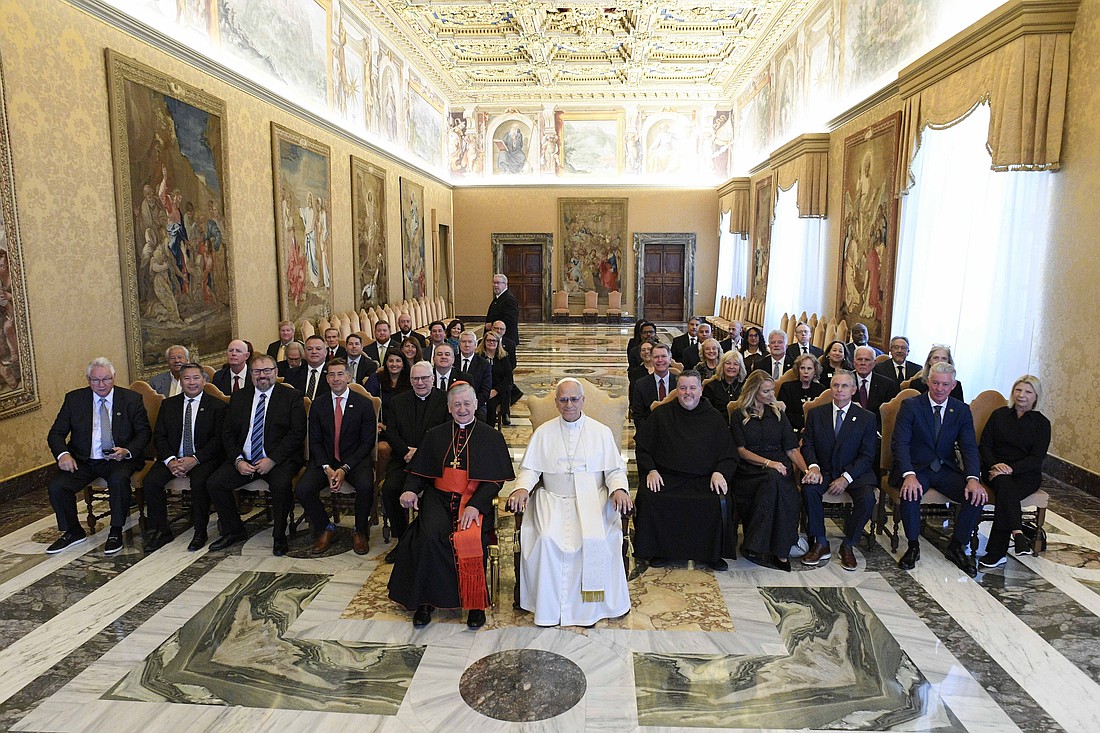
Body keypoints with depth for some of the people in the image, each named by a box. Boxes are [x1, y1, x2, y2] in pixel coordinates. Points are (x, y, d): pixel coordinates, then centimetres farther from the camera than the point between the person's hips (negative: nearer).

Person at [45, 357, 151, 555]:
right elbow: (56, 433, 7)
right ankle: (73, 531, 6)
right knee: (56, 486, -20)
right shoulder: (74, 399, 7)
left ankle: (116, 532, -13)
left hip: (119, 459, -3)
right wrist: (62, 454, -14)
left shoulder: (132, 399, 2)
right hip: (83, 461, 3)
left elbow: (144, 432, 2)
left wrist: (127, 451, -18)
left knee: (119, 479, -33)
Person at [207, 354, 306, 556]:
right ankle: (234, 531, 7)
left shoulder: (292, 397, 0)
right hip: (243, 460, 5)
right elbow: (228, 433, 10)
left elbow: (297, 433, -8)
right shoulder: (238, 397, 13)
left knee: (281, 485, -33)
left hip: (278, 460, -4)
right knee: (214, 483, -15)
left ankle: (279, 536, -10)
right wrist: (238, 460, -8)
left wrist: (272, 460, -17)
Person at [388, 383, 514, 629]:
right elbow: (420, 471, 16)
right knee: (430, 536, -28)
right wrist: (411, 489, -7)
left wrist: (475, 505, -15)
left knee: (470, 537, -31)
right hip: (439, 497, 2)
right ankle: (426, 600, -12)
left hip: (475, 500, -2)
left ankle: (475, 602, -13)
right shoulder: (435, 436, 17)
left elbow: (496, 479, 1)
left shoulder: (491, 437, 8)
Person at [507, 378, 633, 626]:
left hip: (592, 499, -1)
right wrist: (522, 488, -11)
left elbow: (615, 469, 8)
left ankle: (590, 604, -10)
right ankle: (549, 606, -12)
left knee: (595, 539, -28)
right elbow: (530, 468, 9)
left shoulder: (601, 432, 10)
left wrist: (619, 489, -13)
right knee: (547, 538, -27)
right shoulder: (543, 432, 12)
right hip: (553, 499, 1)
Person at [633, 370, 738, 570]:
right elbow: (642, 447, 11)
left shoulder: (714, 418, 13)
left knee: (720, 502, -28)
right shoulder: (662, 415, 11)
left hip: (703, 479, 0)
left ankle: (713, 553, -4)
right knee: (648, 497, -27)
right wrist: (651, 470, -5)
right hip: (666, 477, 0)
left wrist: (720, 472, -8)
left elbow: (729, 456, 11)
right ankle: (659, 551, -6)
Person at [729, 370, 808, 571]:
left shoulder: (777, 414, 17)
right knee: (773, 481, -36)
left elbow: (791, 448, 11)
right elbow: (741, 450, -2)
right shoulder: (738, 415, 8)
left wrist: (806, 469, -7)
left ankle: (755, 545, -30)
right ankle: (781, 551, -29)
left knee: (774, 481, -35)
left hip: (778, 466, 2)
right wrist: (768, 463, -16)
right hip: (749, 470, -2)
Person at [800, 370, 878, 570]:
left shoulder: (867, 418, 1)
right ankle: (820, 544, -15)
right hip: (824, 471, 1)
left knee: (867, 497, -30)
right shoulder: (816, 414, 7)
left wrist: (846, 478, -17)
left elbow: (867, 456, -3)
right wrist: (813, 466, -19)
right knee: (809, 489, -30)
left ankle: (848, 545, -8)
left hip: (854, 473, -1)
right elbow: (807, 445, 3)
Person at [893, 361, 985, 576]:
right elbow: (900, 443, -14)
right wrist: (909, 475, -31)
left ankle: (956, 547, 1)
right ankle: (913, 546, -9)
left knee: (977, 496, -21)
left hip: (947, 469, 3)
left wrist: (973, 478, -22)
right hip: (916, 468, -3)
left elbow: (969, 447, -4)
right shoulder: (910, 406, -5)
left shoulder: (962, 410, 5)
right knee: (910, 494, -33)